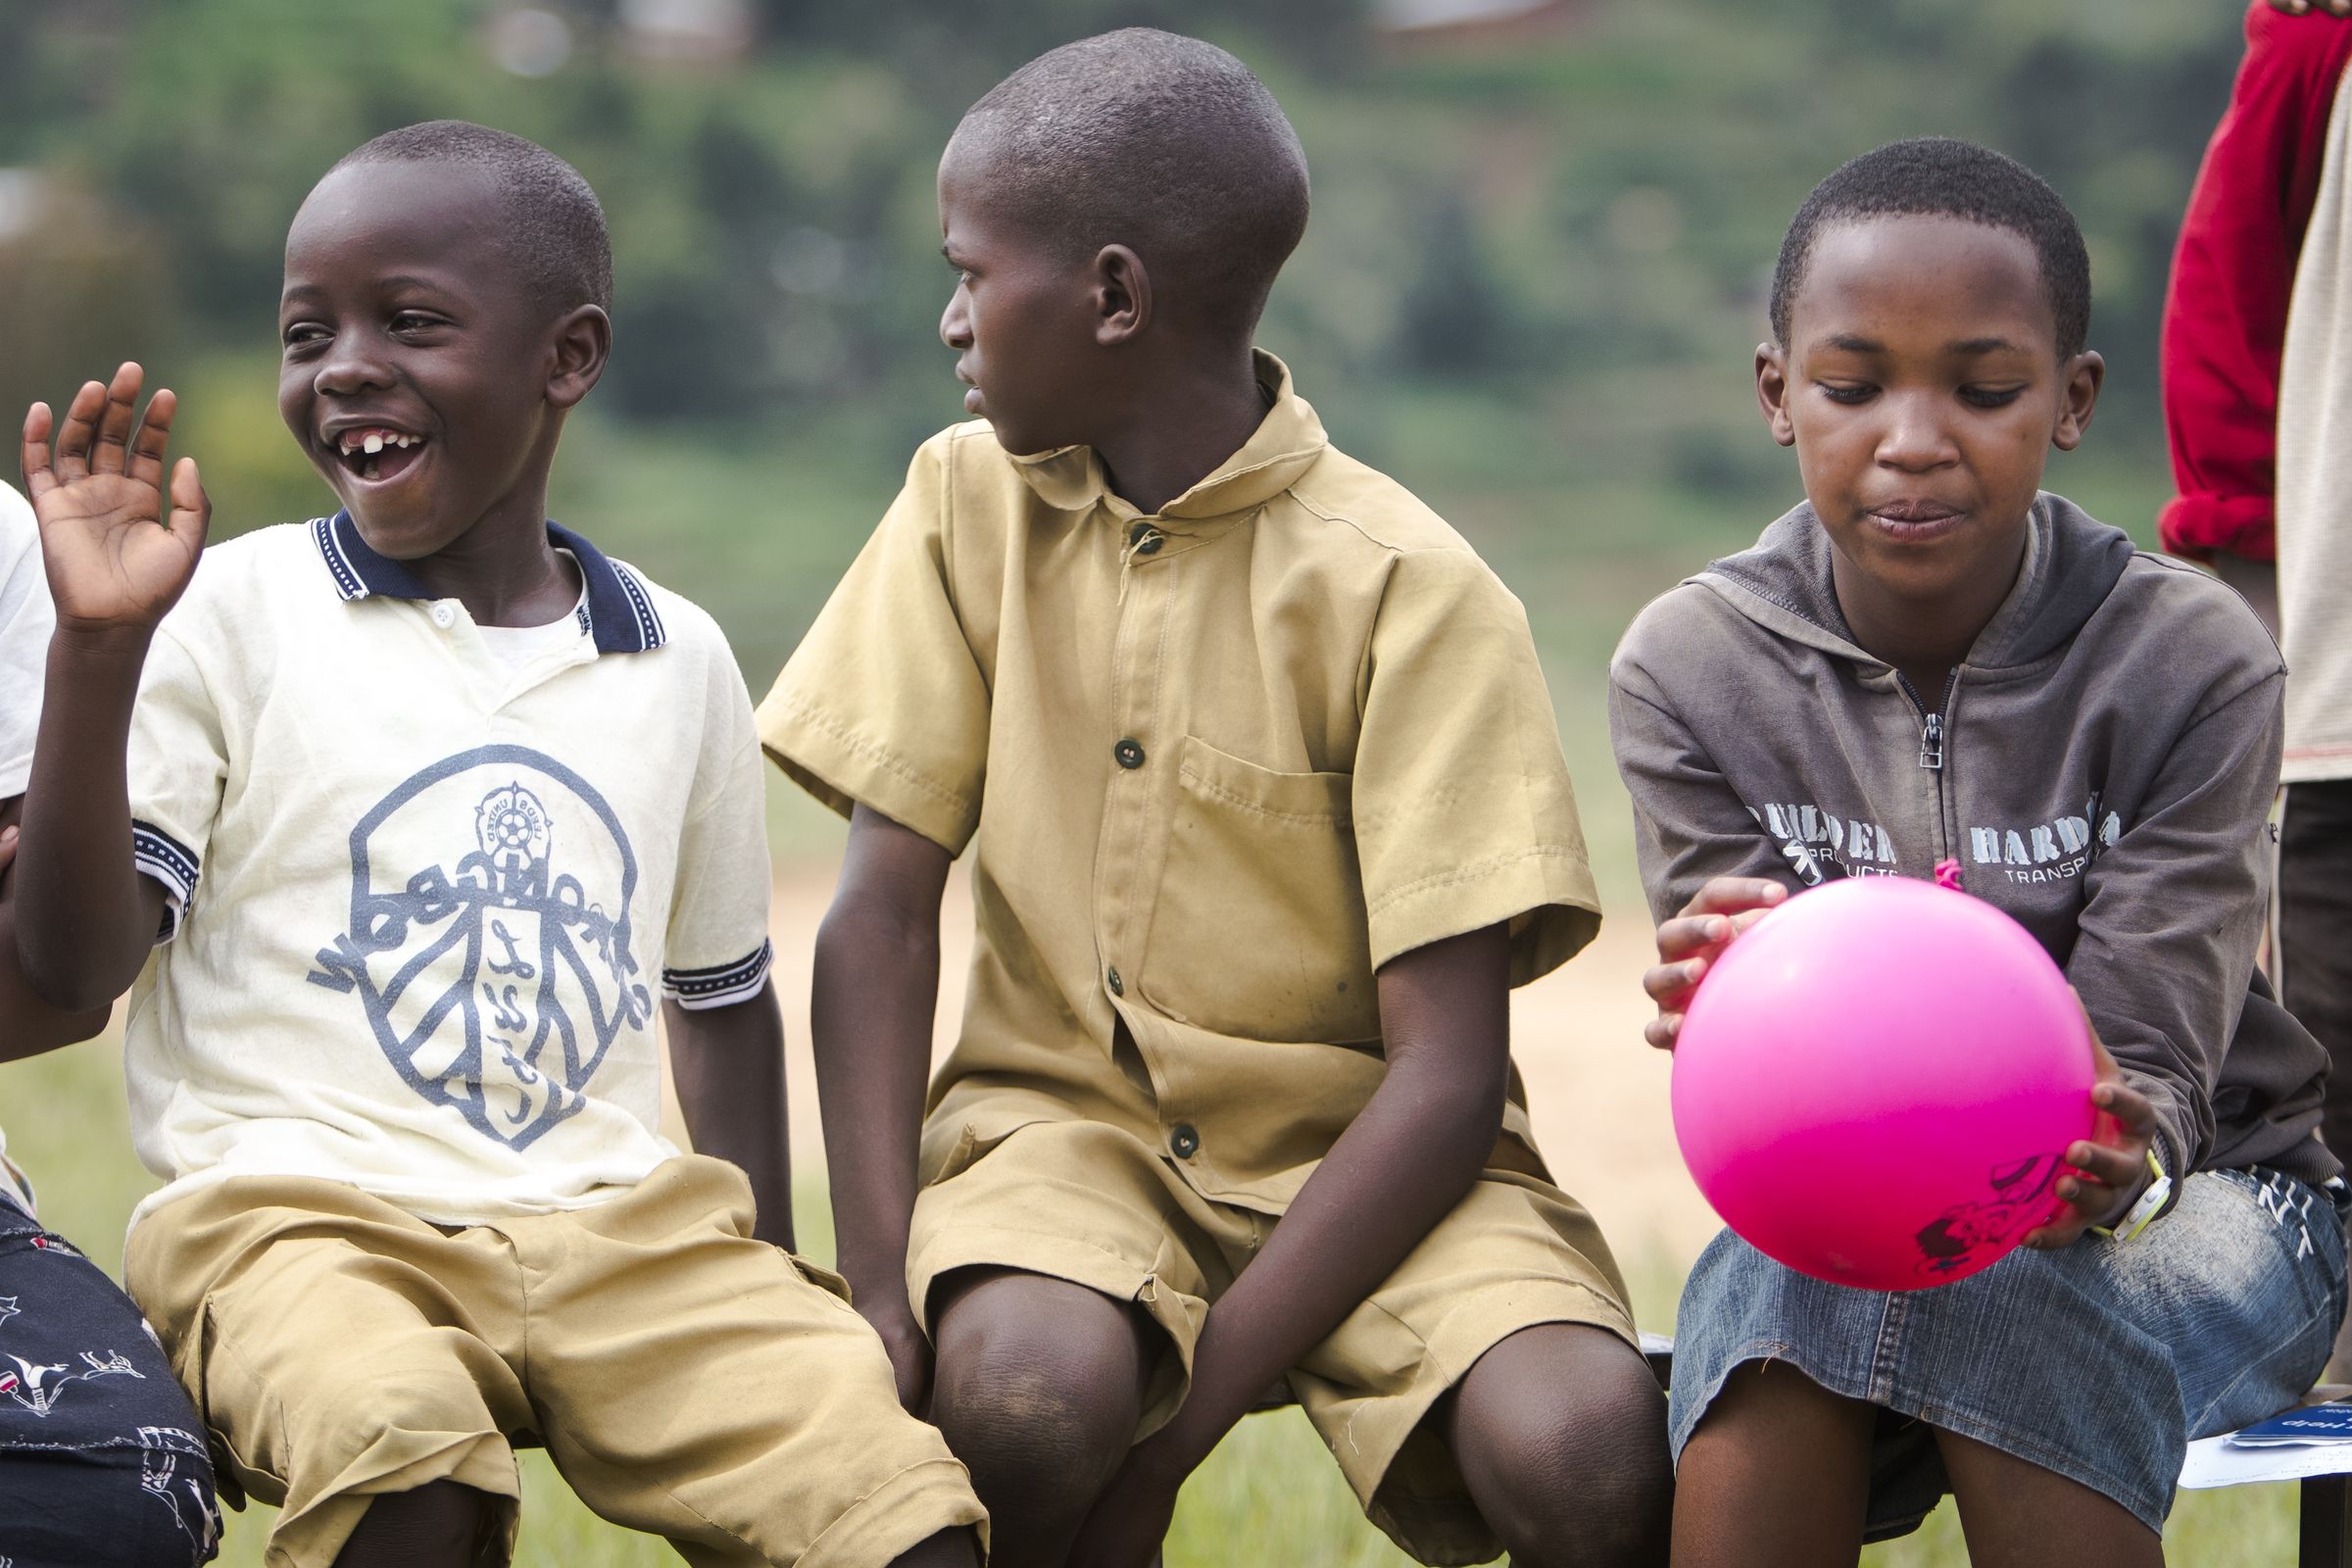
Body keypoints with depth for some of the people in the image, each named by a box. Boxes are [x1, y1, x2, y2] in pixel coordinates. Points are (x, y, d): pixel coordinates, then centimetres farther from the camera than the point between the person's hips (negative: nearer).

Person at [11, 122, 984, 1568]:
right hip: (303, 1215, -3)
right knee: (398, 1440, -37)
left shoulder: (677, 658, 13)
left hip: (615, 1222, 3)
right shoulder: (233, 616, 2)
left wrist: (767, 1297, 15)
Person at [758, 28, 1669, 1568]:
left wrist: (1185, 1422, -22)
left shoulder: (1407, 590, -13)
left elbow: (1448, 1074, -16)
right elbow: (886, 909, -1)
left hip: (1358, 1147, -2)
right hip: (1068, 1114, 2)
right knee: (1019, 1386, -33)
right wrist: (879, 1283, -16)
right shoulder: (972, 500, 0)